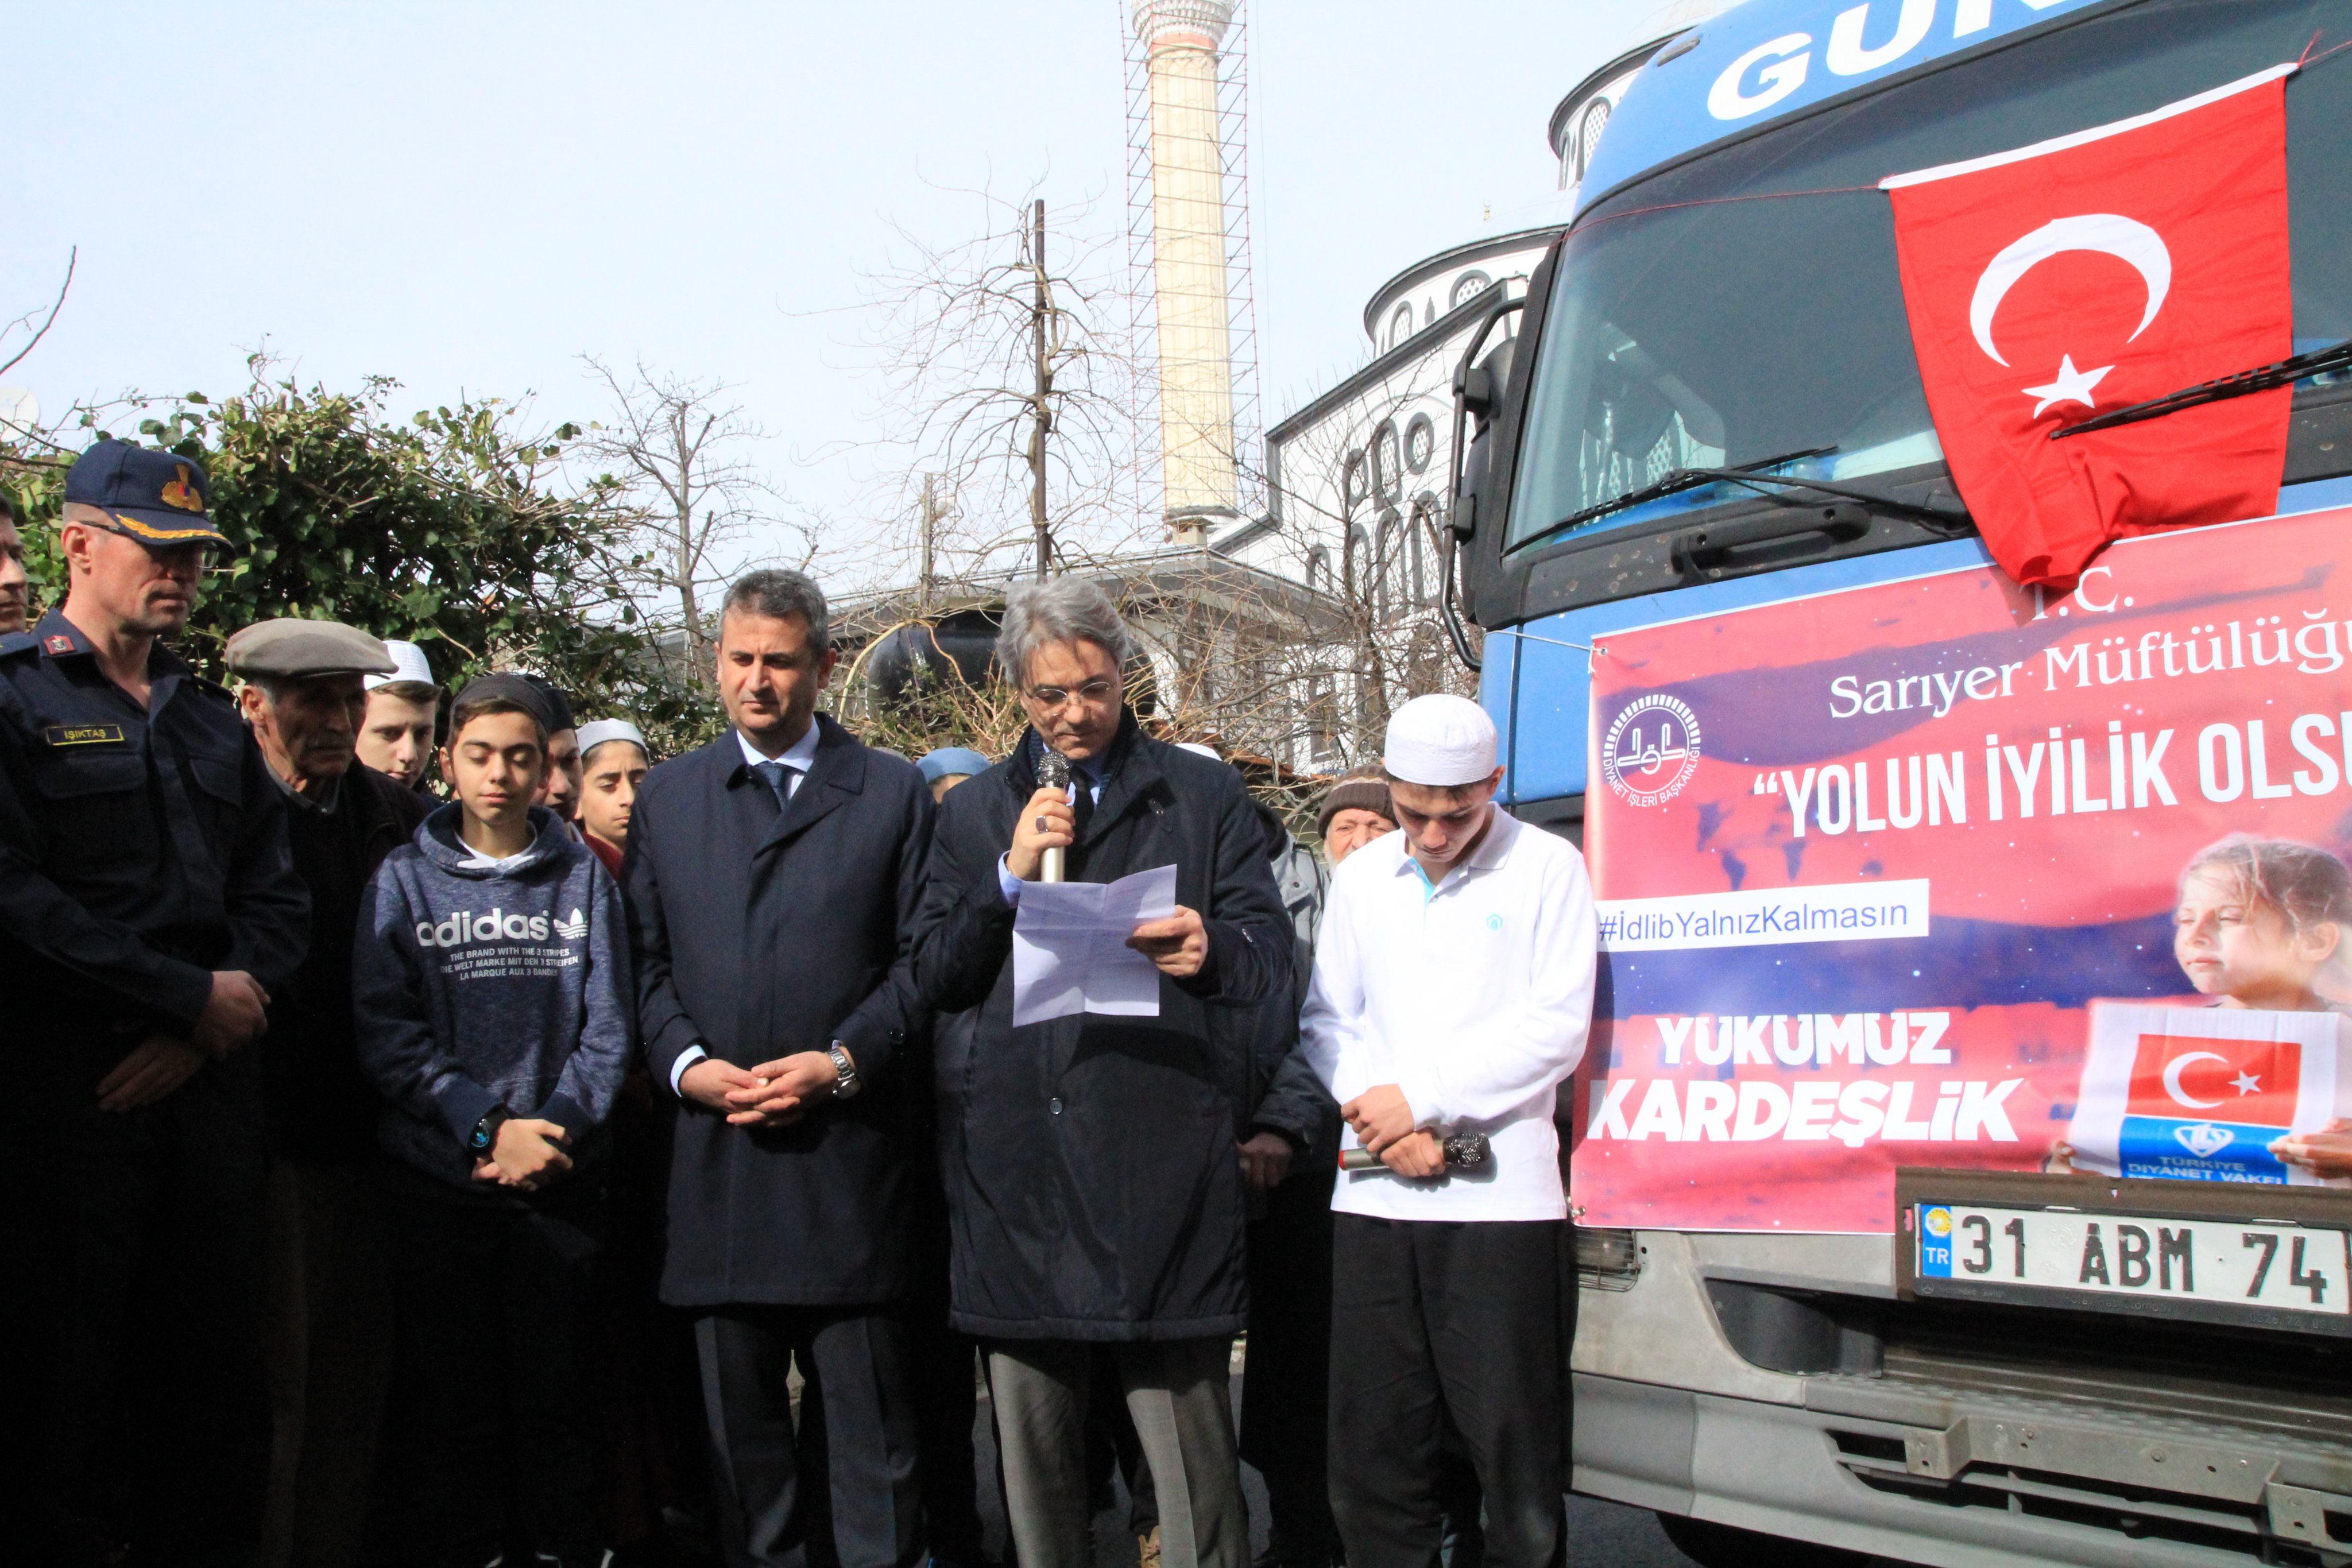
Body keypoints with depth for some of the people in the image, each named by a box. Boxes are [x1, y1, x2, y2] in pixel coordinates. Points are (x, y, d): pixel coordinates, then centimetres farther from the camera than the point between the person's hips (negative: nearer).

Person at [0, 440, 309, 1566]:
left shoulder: (213, 722, 17)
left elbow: (276, 897, 12)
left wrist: (203, 1036, -5)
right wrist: (194, 996, -12)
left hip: (208, 1080, 5)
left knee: (219, 1371, 8)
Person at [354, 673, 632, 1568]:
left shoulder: (582, 877, 7)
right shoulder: (405, 879, 5)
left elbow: (607, 1029, 3)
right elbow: (384, 1032, -4)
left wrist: (554, 1126, -12)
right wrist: (488, 1125, -13)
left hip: (559, 1183, 0)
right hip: (437, 1183, 0)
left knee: (558, 1395, 4)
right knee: (456, 1402, 5)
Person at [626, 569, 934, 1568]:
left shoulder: (893, 794, 6)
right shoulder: (666, 798, 14)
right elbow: (645, 961, 10)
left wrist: (841, 1061, -12)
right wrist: (686, 1062, -7)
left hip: (849, 1150, -2)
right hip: (716, 1150, 3)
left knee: (869, 1420, 4)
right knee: (739, 1420, 11)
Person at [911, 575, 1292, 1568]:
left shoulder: (1205, 797, 10)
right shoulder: (974, 812, 16)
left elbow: (1270, 952, 3)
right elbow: (935, 978, 10)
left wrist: (1211, 950, -20)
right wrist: (1011, 877, -6)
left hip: (1161, 1159, -3)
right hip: (1015, 1159, 3)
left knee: (1189, 1441, -2)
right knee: (1032, 1457, 12)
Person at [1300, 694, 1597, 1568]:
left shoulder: (1547, 867, 2)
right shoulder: (1362, 877, 14)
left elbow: (1556, 1028, -6)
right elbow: (1327, 1020, 11)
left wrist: (1420, 1097, -9)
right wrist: (1379, 1121, -6)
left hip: (1499, 1194, -3)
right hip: (1376, 1192, 4)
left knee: (1512, 1440, -1)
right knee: (1371, 1442, 5)